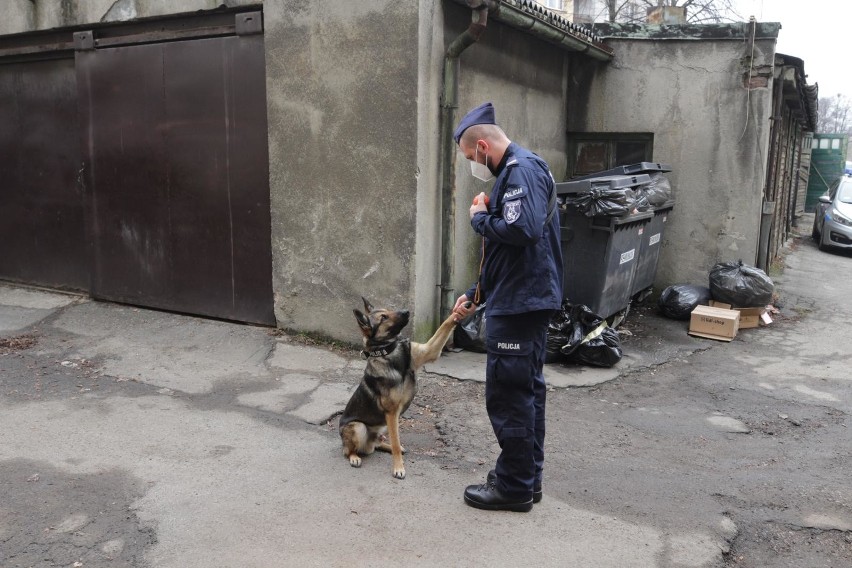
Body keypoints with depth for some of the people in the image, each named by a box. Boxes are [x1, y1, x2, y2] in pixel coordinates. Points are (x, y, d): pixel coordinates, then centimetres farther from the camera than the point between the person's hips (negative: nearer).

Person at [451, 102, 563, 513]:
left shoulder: (522, 170, -13)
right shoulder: (514, 172, 19)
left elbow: (520, 231, -30)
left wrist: (479, 216, -12)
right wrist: (474, 294, 20)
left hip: (518, 304, -11)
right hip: (526, 299, 11)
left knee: (508, 395, -2)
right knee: (527, 390, 17)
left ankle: (514, 487, 11)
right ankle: (528, 476, 29)